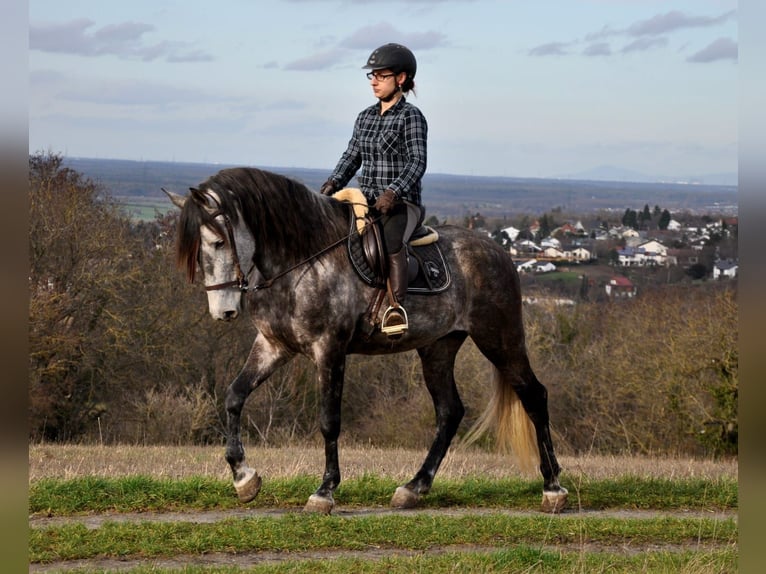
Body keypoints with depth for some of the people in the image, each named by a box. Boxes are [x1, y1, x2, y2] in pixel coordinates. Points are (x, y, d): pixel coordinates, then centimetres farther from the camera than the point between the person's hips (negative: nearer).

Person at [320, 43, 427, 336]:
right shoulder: (365, 117, 15)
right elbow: (352, 156, 17)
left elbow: (417, 162, -15)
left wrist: (392, 192, -30)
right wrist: (333, 183, -2)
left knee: (391, 239, -38)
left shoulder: (411, 117, -6)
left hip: (402, 204, -7)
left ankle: (397, 307, -42)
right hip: (367, 201, 8)